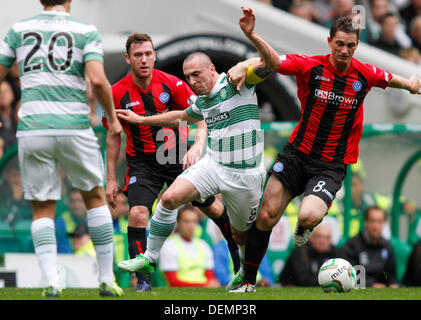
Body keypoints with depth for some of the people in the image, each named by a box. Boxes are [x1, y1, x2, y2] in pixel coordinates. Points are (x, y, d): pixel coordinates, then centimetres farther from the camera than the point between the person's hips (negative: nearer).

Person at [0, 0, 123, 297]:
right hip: (74, 126, -1)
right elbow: (97, 80, -12)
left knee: (43, 210, 10)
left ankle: (51, 282, -9)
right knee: (96, 198, 18)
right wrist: (113, 118, 2)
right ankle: (107, 280, 17)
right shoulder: (86, 31, 2)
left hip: (32, 128, 1)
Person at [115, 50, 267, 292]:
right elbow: (179, 117, 31)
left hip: (245, 173, -5)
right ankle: (149, 259, -2)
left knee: (242, 233, 9)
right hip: (214, 164, 5)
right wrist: (140, 119, 34)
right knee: (170, 198, -13)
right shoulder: (202, 102, 10)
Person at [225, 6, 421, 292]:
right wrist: (252, 36, -43)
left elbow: (391, 79, 19)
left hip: (332, 165, -1)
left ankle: (305, 226, 15)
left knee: (308, 216, -26)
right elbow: (272, 61, -26)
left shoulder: (365, 75, -5)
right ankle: (248, 279, 19)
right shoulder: (311, 66, -10)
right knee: (267, 216, 0)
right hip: (297, 154, 1)